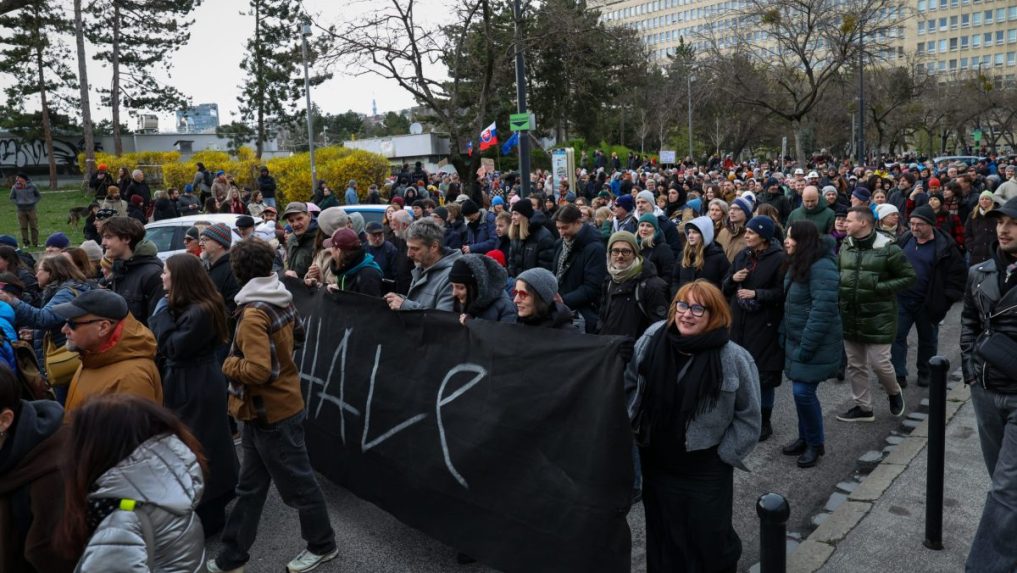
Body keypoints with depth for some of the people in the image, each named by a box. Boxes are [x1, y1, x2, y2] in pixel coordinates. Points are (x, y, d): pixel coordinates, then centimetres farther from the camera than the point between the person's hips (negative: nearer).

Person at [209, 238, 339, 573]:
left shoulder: (253, 314, -23)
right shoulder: (283, 300, 3)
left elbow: (257, 370, -29)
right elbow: (298, 332, 23)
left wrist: (229, 364, -13)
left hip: (270, 413, -9)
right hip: (273, 408, 9)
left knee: (297, 484, 9)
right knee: (250, 486, 17)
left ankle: (322, 545, 27)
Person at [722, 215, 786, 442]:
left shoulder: (779, 258, -8)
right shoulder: (742, 255, 11)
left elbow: (782, 292, -14)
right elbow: (725, 288, 13)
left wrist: (756, 293, -20)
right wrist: (733, 279, -6)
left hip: (764, 325, -6)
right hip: (739, 322, 6)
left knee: (763, 374, 1)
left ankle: (764, 422, 17)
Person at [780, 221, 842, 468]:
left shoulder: (821, 267, -21)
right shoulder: (798, 264, 10)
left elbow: (823, 310, -25)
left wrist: (806, 346, -23)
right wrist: (784, 334, 11)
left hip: (815, 344, -9)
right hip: (796, 339, 9)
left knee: (803, 392, -6)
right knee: (802, 391, 15)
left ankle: (816, 443, 14)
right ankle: (805, 438, 29)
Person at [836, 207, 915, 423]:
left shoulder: (887, 248, -12)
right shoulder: (845, 246, 4)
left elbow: (909, 276, -8)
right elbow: (837, 273, 17)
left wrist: (881, 288, -18)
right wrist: (840, 290, -1)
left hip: (878, 317, -6)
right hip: (850, 316, 6)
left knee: (879, 362, -1)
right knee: (855, 365, 12)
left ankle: (894, 392, 31)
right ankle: (863, 407, 26)